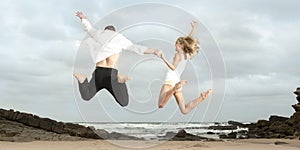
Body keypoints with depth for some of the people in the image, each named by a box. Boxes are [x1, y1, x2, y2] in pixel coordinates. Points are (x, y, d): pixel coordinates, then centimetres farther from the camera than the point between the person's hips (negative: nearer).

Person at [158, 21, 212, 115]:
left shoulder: (178, 54, 1)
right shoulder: (187, 55, 19)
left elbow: (173, 67, -16)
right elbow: (188, 40, 33)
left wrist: (163, 58, -19)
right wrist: (194, 28, 40)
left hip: (171, 80, -7)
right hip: (177, 81, 7)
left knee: (161, 105, -30)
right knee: (185, 110, -1)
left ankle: (174, 88, -47)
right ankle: (202, 97, -16)